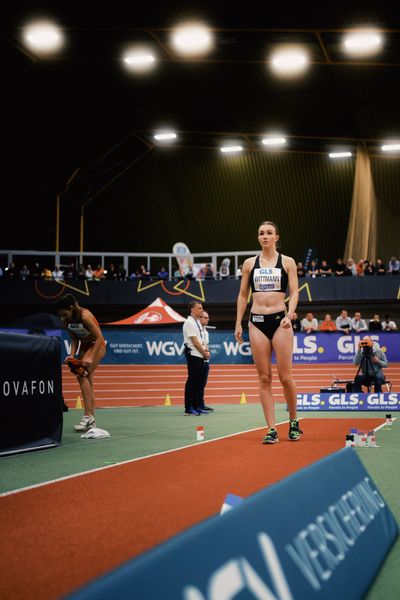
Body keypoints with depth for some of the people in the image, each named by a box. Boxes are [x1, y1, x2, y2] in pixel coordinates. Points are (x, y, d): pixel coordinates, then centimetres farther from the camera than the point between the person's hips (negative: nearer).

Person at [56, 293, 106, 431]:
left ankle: (88, 416, -21)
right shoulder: (67, 320, -8)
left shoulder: (85, 316, -28)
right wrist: (72, 355, -12)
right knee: (87, 380, 5)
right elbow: (75, 340, 4)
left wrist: (90, 357, -31)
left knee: (82, 375, -21)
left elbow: (99, 338, -26)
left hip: (97, 345, -7)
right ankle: (91, 420, 9)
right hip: (84, 346, 8)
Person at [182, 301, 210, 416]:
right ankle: (188, 408, -3)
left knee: (199, 381, 9)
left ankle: (197, 406, 14)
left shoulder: (197, 322, 17)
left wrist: (205, 349, 4)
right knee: (192, 381, -7)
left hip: (200, 356, 9)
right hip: (193, 355, -9)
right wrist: (205, 353, -7)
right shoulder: (189, 322, -12)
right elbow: (195, 342, -15)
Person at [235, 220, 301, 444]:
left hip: (280, 320, -2)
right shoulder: (249, 263, 11)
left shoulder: (287, 262, 5)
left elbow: (294, 292, -1)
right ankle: (272, 430, 3)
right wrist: (238, 323, 7)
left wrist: (289, 315, -18)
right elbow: (243, 295, 13)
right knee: (264, 378, 0)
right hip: (257, 322, 2)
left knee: (286, 377, -3)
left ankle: (294, 422, 18)